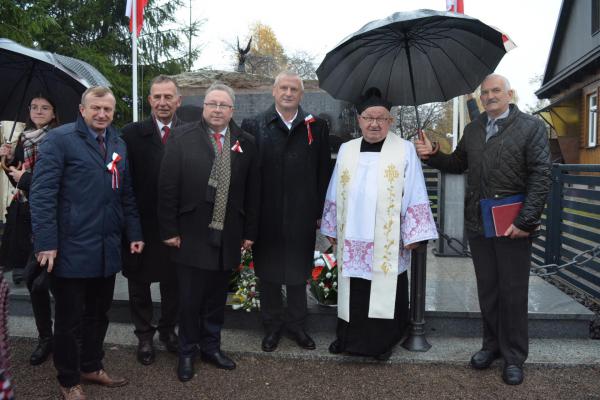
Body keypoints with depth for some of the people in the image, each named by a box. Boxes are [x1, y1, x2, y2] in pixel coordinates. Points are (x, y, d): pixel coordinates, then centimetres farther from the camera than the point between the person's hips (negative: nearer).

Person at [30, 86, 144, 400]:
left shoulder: (118, 144, 12)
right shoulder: (59, 139, -8)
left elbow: (126, 194, 15)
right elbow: (41, 193, -14)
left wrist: (134, 232, 9)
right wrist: (46, 242, -19)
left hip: (107, 249, 6)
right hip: (71, 249, -6)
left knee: (98, 313, 18)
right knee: (70, 318, 9)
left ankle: (91, 367, 37)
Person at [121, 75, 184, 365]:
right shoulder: (132, 134, -4)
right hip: (142, 224, 0)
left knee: (173, 282, 15)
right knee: (139, 282, 14)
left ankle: (168, 329, 37)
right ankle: (144, 335, 33)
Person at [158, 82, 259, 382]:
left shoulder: (246, 143, 4)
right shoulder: (182, 138, -3)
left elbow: (252, 192, 5)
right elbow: (167, 186, -5)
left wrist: (250, 232, 4)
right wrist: (169, 230, -8)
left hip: (227, 236, 3)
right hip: (191, 235, -2)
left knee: (217, 298, 15)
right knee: (190, 299, 9)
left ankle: (211, 347, 34)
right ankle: (187, 352, 28)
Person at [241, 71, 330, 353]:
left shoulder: (316, 127, 3)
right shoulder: (254, 126, 0)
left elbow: (323, 173, 3)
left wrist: (319, 211, 0)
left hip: (301, 215, 1)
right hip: (266, 215, 0)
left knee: (298, 271, 13)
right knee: (267, 271, 12)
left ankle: (296, 324, 31)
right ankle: (272, 325, 29)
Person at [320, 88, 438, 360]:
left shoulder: (405, 150, -2)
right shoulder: (346, 150, 8)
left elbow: (414, 195, -4)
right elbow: (335, 195, 13)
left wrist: (413, 234, -6)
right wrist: (332, 229, 12)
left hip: (388, 241, -3)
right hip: (352, 238, 3)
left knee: (385, 291, 4)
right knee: (353, 290, 11)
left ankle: (383, 342, 22)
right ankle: (349, 337, 28)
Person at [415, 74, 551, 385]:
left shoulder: (531, 127, -3)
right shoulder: (472, 129, 13)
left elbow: (541, 177, -9)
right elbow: (458, 164, 20)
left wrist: (525, 221, -16)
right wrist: (432, 155, 2)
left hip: (513, 227, -4)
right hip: (477, 225, 4)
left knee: (513, 292, 5)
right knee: (487, 289, 13)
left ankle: (513, 356, 19)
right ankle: (492, 344, 29)